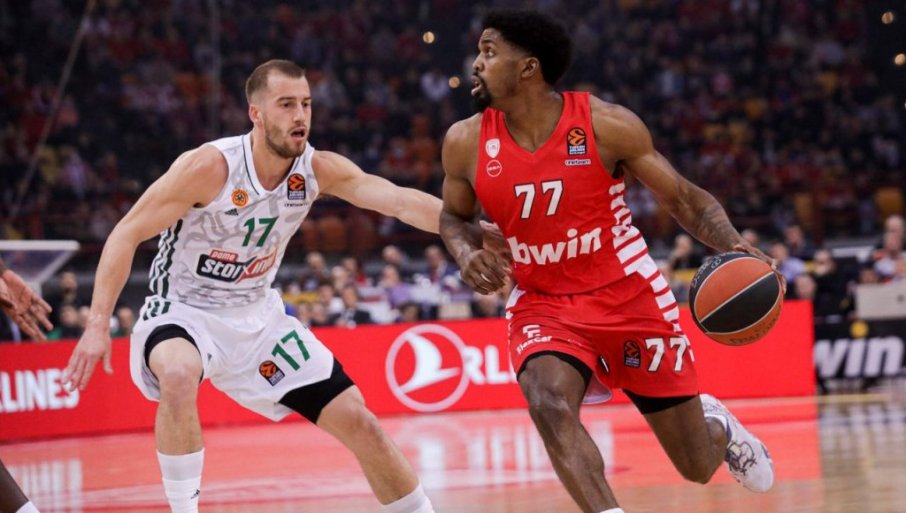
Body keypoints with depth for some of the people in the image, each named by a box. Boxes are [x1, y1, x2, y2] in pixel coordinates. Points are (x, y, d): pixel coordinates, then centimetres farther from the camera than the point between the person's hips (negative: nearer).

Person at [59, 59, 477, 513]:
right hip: (182, 312, -5)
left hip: (257, 318, 5)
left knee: (358, 422, 3)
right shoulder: (211, 166, -23)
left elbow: (398, 199, -21)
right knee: (178, 376, -40)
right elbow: (126, 235, -19)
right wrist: (98, 325, -26)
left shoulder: (318, 169, -10)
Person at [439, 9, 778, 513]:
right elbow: (454, 216, 13)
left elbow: (686, 198, -7)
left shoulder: (607, 124, -15)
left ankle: (717, 424, 46)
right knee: (549, 405, -34)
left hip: (630, 297, -1)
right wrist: (467, 254, -11)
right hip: (543, 305, 1)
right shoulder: (466, 143, -7)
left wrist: (735, 247, -26)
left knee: (699, 466, 8)